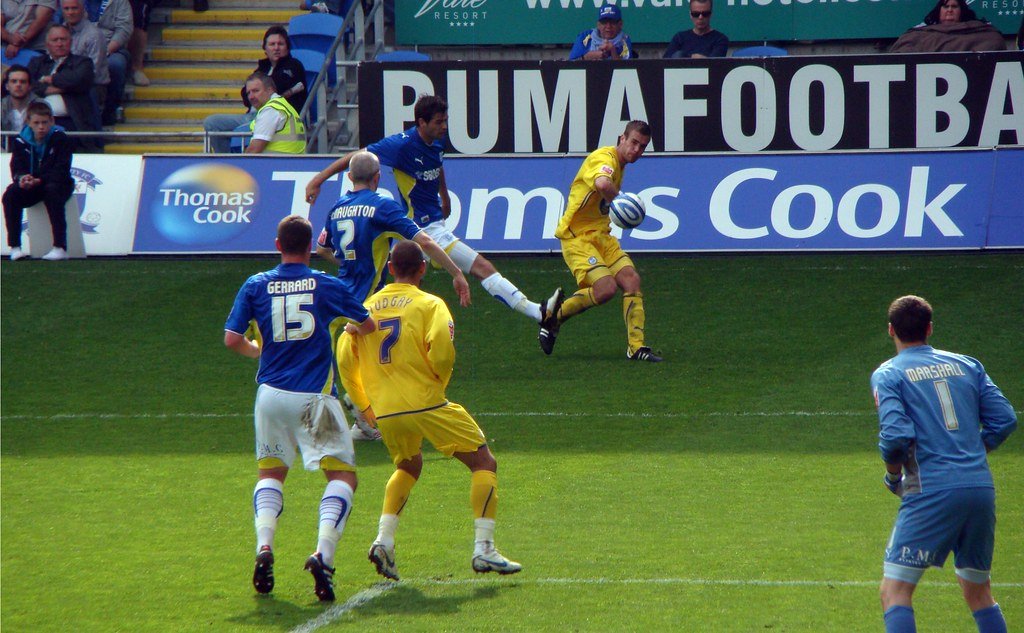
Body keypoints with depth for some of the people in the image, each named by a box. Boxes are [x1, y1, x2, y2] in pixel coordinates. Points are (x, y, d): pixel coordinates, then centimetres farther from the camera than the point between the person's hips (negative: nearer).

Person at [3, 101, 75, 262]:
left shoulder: (60, 139, -10)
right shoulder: (21, 141, 1)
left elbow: (61, 170, -17)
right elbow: (16, 168, -4)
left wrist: (39, 180, -30)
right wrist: (21, 178, -28)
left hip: (58, 184, -3)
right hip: (30, 188, 3)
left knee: (53, 192, -37)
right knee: (10, 195, -24)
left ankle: (60, 247, -39)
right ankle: (14, 247, -22)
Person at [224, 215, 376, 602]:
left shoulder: (256, 286, 3)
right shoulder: (327, 286, 0)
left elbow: (232, 340, -1)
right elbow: (368, 326, 12)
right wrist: (349, 330, 35)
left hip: (271, 394, 3)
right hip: (314, 396, -3)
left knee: (271, 473, 20)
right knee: (343, 475, 3)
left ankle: (264, 548, -3)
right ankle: (323, 554, -19)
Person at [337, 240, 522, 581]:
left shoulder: (366, 307, 11)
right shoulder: (429, 304, -2)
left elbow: (345, 360, 8)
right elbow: (441, 351, -17)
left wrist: (365, 405, 18)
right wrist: (439, 384, 3)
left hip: (385, 412, 5)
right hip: (426, 405, -5)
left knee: (408, 467, 31)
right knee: (484, 463, 7)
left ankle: (384, 539, 13)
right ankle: (483, 549, -4)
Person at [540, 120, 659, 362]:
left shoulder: (620, 164, 14)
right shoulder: (604, 158, -18)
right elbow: (602, 183, -42)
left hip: (601, 236, 9)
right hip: (577, 236, -9)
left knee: (631, 280, -8)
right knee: (606, 288, -22)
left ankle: (636, 347, -4)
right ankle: (553, 318, -1)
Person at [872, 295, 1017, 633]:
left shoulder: (888, 375, 1)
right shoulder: (968, 365, 15)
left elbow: (896, 435, -12)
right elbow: (1004, 419, 10)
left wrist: (893, 475, 6)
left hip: (932, 493, -5)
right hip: (981, 488, 5)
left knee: (894, 592, -3)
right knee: (979, 592, 19)